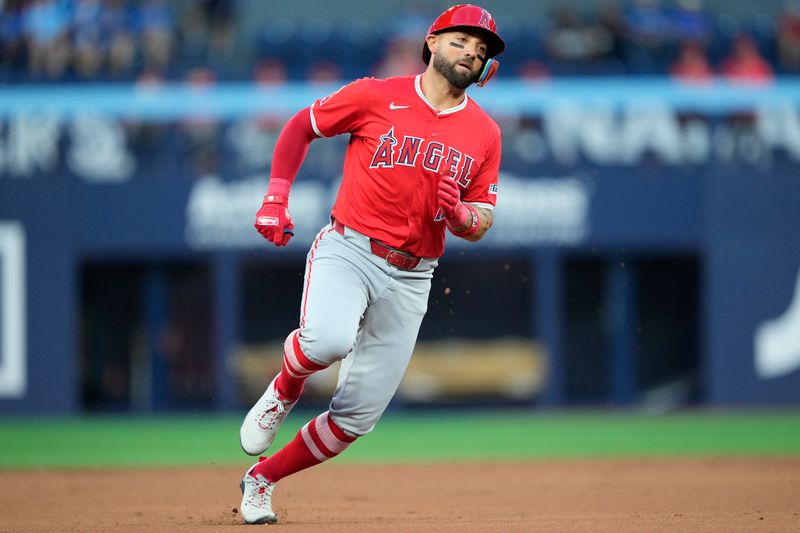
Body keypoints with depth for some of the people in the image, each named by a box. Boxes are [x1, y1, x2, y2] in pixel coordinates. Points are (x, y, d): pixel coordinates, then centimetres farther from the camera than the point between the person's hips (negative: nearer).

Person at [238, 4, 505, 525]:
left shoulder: (484, 133, 7)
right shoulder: (376, 96, -2)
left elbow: (482, 223, 12)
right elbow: (300, 127, 10)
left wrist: (460, 215, -12)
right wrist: (276, 197, -1)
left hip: (409, 279, 4)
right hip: (348, 250, -4)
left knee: (359, 415, 1)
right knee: (328, 340, -36)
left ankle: (261, 479, 21)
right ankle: (285, 389, 0)